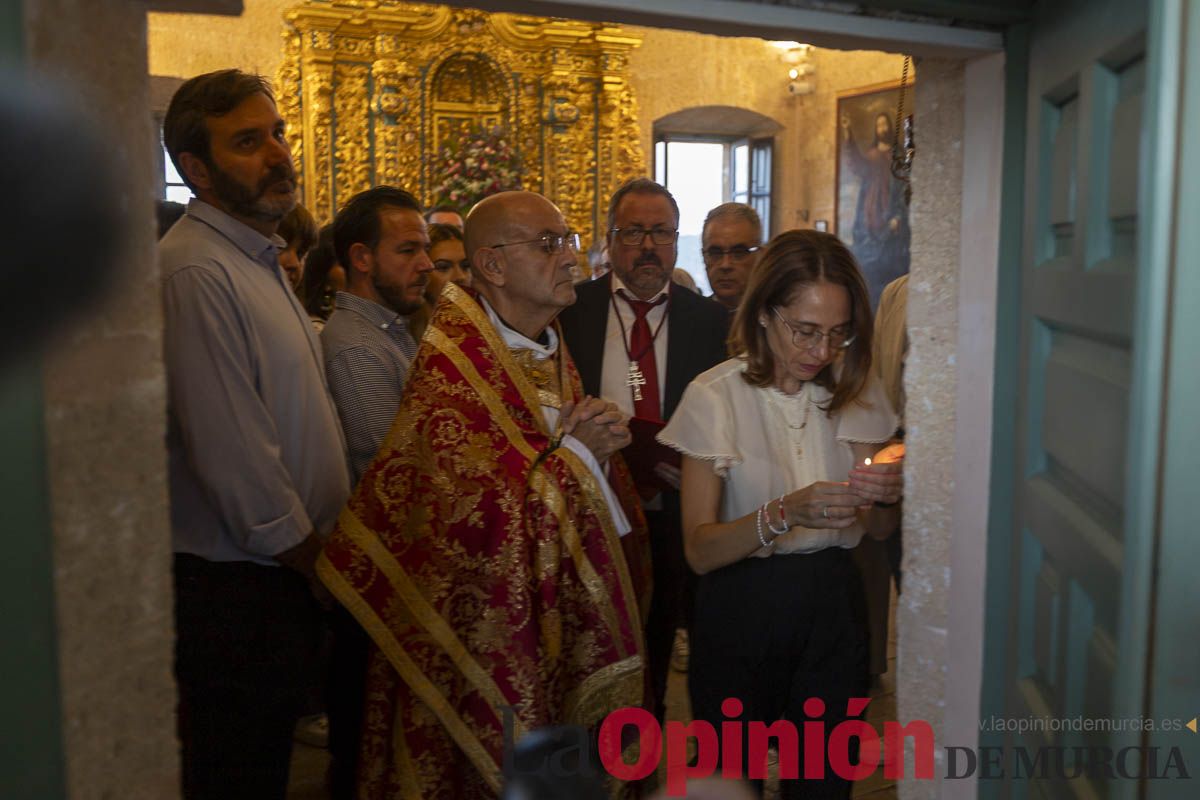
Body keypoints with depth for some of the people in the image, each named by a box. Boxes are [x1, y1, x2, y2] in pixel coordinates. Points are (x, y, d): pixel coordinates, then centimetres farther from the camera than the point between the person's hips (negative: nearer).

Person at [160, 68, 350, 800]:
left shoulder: (261, 260, 13)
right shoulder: (196, 272, -19)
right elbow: (234, 457, -23)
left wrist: (334, 543, 8)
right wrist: (313, 560, -11)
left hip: (289, 576, 9)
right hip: (237, 593, -9)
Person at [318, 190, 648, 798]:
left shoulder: (548, 349, 8)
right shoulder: (452, 365, -18)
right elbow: (475, 513, -25)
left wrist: (598, 448, -6)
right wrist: (574, 449, -17)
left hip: (555, 614, 8)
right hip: (482, 628, -7)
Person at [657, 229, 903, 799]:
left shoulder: (854, 391, 0)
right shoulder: (716, 395, -13)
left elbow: (878, 529, 6)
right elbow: (699, 550, -16)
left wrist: (885, 497, -16)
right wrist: (784, 514, -32)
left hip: (832, 606, 3)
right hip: (741, 610, -3)